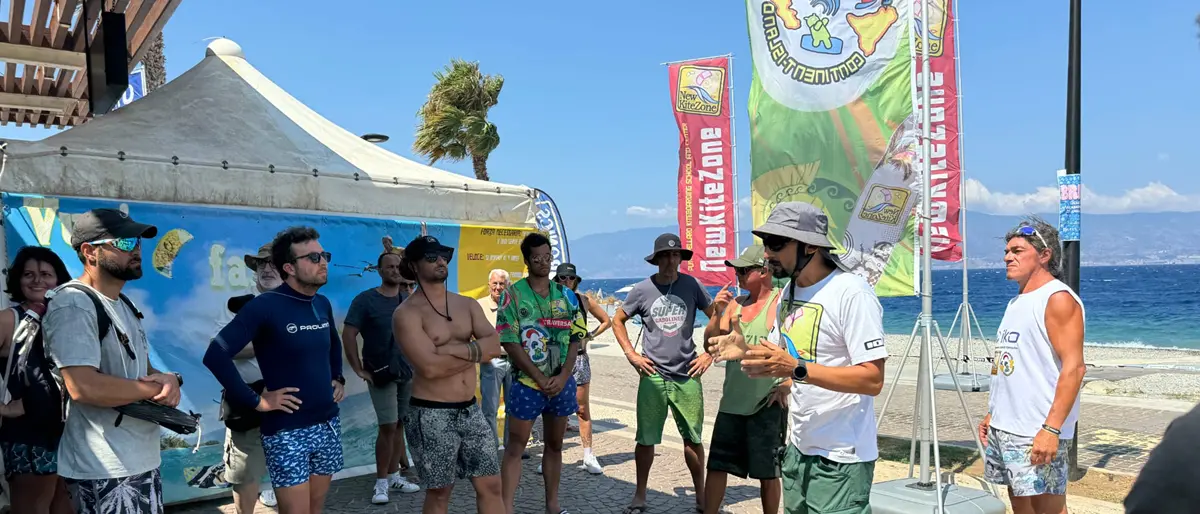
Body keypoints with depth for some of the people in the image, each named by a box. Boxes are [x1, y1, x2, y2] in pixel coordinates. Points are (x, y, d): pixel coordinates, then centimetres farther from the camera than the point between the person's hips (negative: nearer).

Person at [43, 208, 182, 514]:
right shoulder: (73, 304, -15)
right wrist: (159, 387, -15)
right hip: (105, 471, -9)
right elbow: (83, 387, -26)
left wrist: (169, 379, -7)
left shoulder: (125, 306, 14)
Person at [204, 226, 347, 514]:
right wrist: (256, 401, -20)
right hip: (288, 432, -7)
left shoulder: (322, 304, 7)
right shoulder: (266, 305, -15)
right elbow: (216, 355, -22)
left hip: (328, 424, 7)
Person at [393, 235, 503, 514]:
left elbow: (494, 346, -5)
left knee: (491, 485, 9)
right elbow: (430, 367, -21)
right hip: (431, 415, -5)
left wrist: (454, 349, -19)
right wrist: (476, 352, -10)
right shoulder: (407, 313, -10)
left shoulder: (467, 304, 8)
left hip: (470, 410, 6)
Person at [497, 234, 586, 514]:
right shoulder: (513, 294, -6)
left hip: (561, 383, 4)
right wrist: (540, 378, -12)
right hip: (526, 383, -4)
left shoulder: (566, 295, 6)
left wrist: (562, 377, -8)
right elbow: (509, 343, -11)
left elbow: (575, 338, 5)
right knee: (515, 446, -1)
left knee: (554, 445, 13)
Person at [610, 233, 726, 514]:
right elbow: (617, 321, 11)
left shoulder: (691, 285, 0)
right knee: (646, 440, 5)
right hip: (652, 375, 0)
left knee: (692, 438, 8)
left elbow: (716, 317, 10)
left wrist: (709, 354, 2)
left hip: (687, 375, 1)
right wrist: (631, 354, 2)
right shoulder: (642, 289, -1)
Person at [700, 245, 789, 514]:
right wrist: (716, 312, -8)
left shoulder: (782, 304, -10)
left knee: (767, 472, 7)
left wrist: (788, 385, -16)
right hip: (732, 402, 6)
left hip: (766, 405, -6)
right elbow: (711, 345, 8)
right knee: (716, 466, 10)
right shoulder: (736, 304, 8)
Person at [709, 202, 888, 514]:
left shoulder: (852, 293, -20)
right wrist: (745, 352, -5)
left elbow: (872, 380, -24)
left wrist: (796, 369, -32)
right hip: (799, 448, 8)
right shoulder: (788, 291, 7)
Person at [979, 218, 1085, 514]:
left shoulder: (1058, 298, -11)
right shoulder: (1017, 302, 16)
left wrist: (1052, 428, -24)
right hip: (1003, 428, 9)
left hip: (1037, 433, -9)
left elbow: (1073, 367, -19)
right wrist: (992, 414, 18)